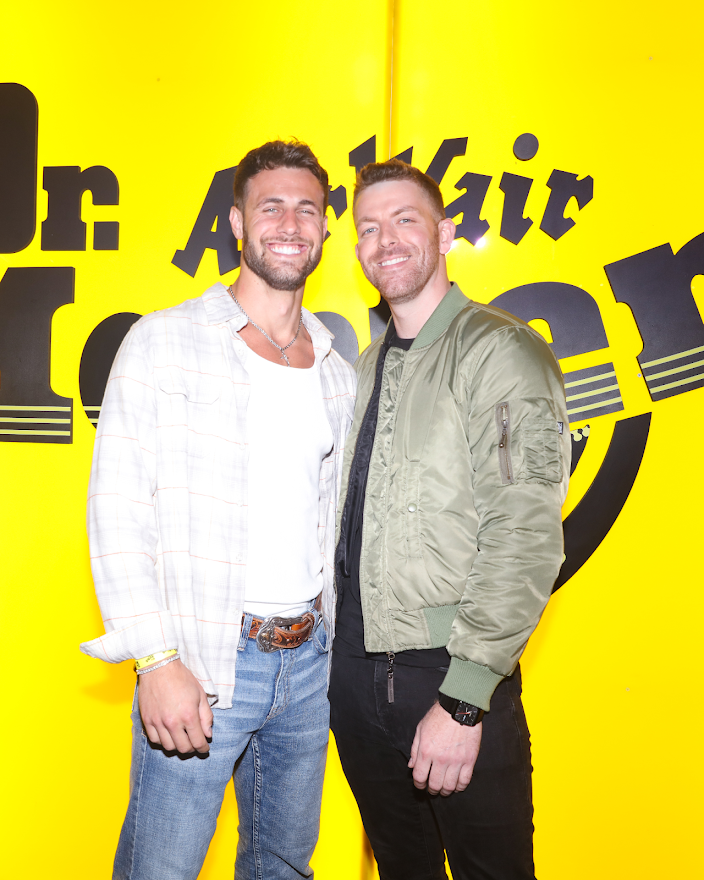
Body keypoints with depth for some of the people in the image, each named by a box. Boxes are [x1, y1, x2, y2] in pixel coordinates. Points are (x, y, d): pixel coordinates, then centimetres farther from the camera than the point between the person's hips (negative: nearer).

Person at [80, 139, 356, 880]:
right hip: (200, 663, -4)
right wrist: (157, 660, -17)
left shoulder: (337, 373, 9)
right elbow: (117, 509, -10)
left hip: (309, 659, 5)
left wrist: (332, 640, 10)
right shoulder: (165, 342, -6)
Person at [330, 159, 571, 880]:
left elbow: (525, 537, -19)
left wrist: (464, 699, -20)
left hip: (451, 676, -6)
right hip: (353, 668, 7)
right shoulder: (371, 363, 12)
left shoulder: (501, 350, -11)